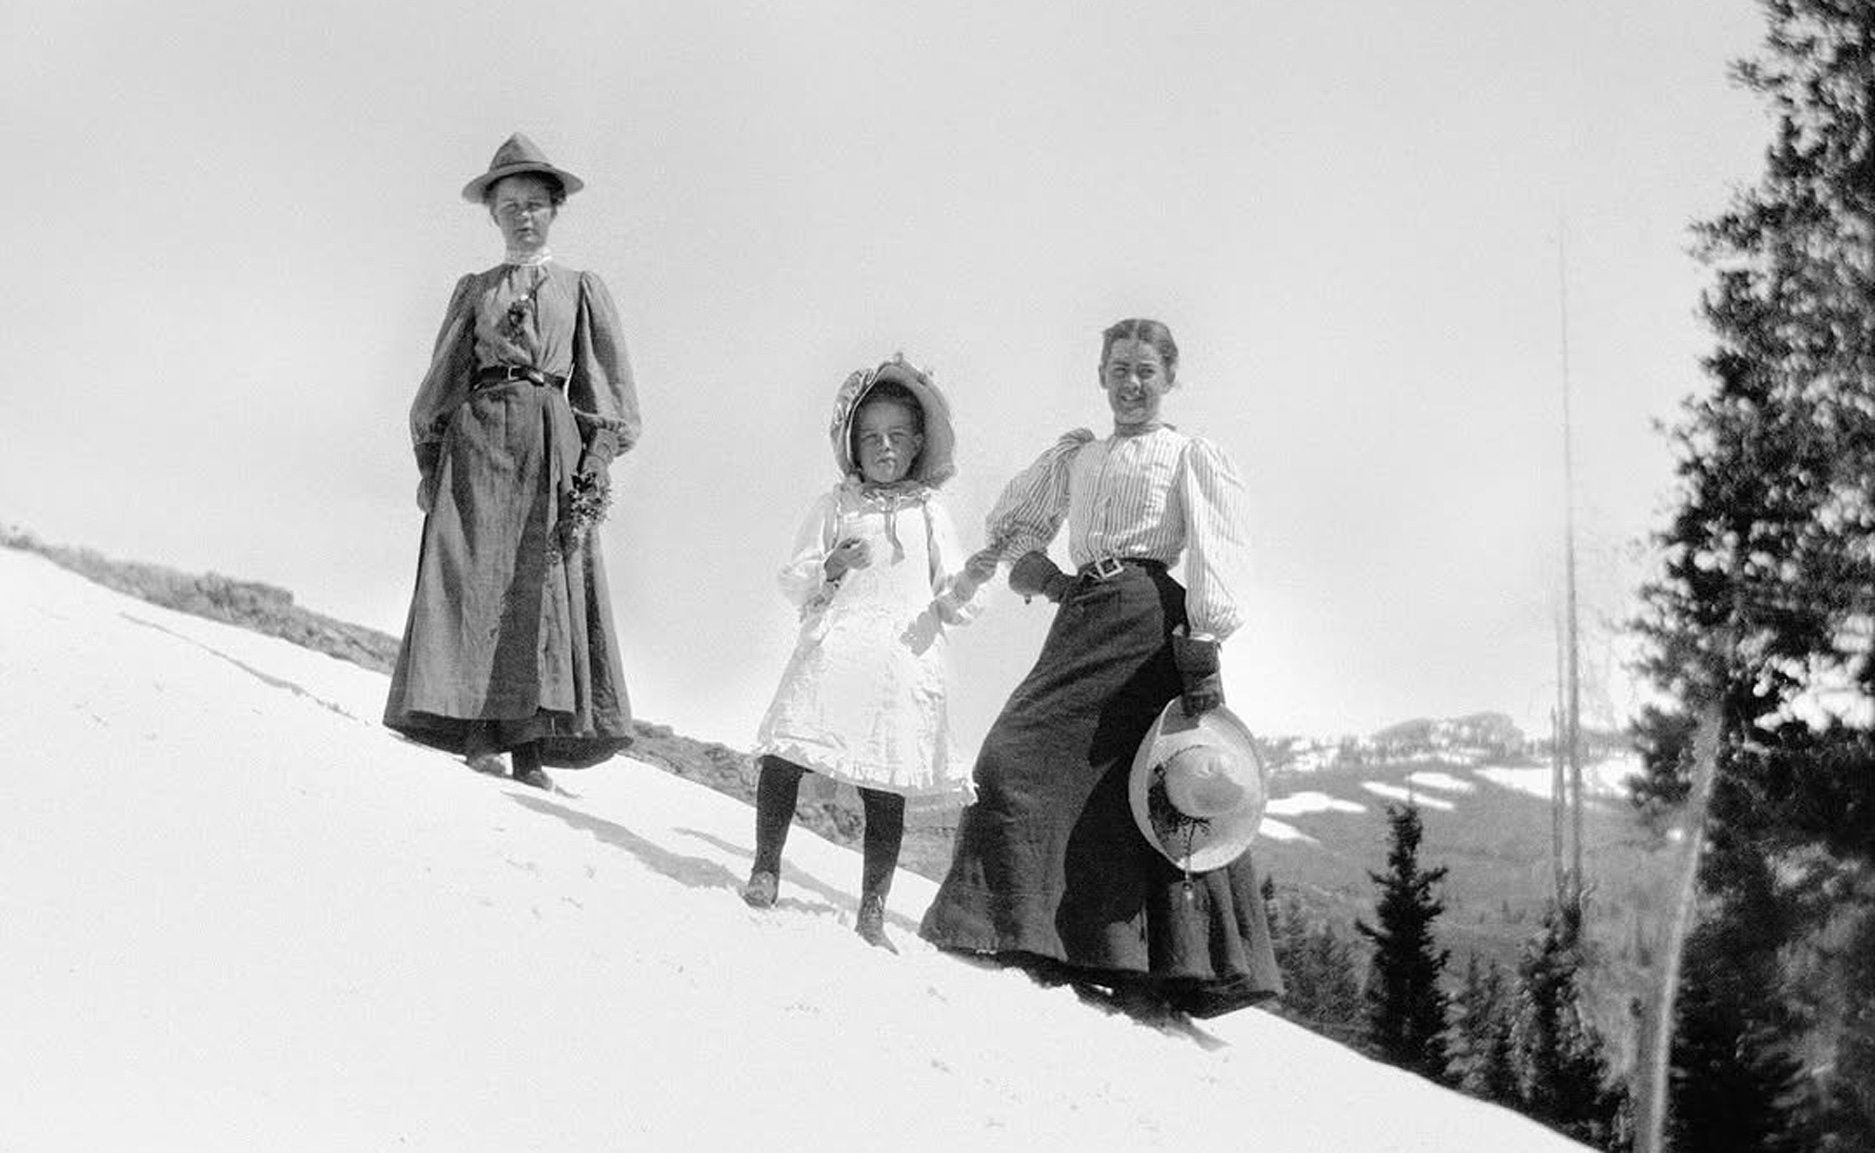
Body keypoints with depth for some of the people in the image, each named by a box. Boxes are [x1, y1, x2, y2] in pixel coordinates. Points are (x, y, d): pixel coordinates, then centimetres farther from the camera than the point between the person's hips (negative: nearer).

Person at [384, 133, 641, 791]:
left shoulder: (582, 289, 14)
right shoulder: (473, 291, 17)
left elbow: (609, 386, 9)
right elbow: (440, 382, 15)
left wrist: (595, 464, -4)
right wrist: (430, 462, 4)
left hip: (551, 441, -1)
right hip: (477, 437, 1)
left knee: (544, 585, -10)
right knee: (473, 579, -11)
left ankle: (531, 747, -12)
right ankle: (478, 735, -13)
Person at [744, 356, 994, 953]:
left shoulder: (929, 515, 13)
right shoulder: (836, 506, 11)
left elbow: (947, 606, 12)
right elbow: (792, 580, 8)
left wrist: (965, 585, -10)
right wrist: (829, 568, -12)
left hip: (902, 667, 0)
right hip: (831, 655, 0)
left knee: (886, 788, 0)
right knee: (784, 758, -10)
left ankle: (872, 910, 8)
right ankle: (766, 868, 10)